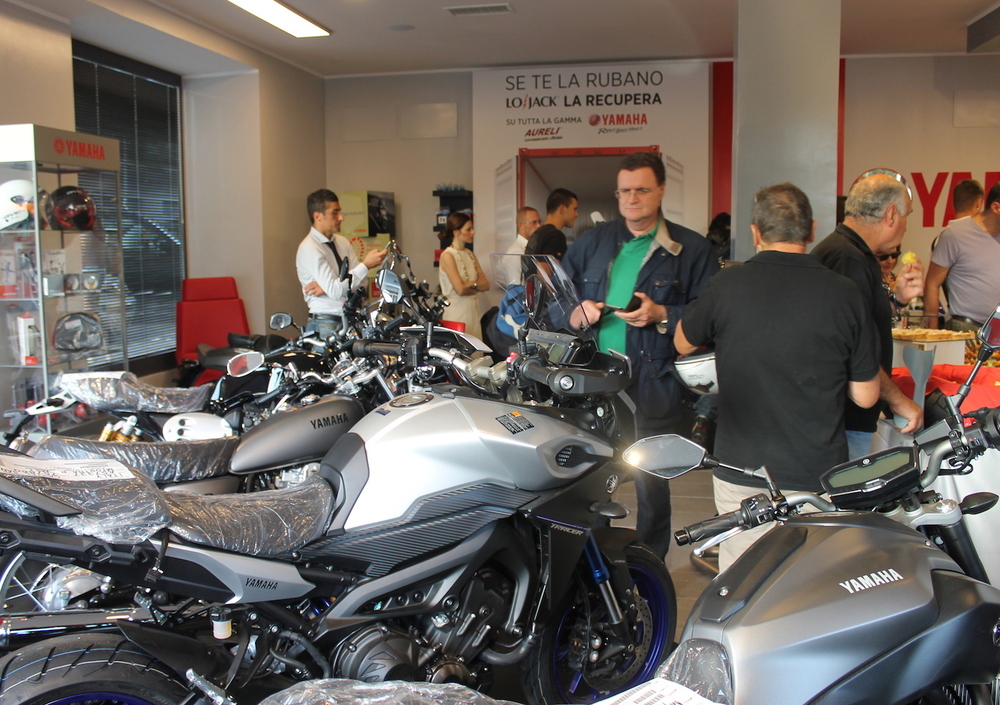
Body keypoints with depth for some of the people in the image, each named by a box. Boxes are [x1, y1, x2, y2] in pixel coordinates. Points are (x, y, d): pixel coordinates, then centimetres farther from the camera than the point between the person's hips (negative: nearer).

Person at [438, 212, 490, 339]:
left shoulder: (470, 254, 14)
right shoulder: (447, 256, -8)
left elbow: (486, 285, 7)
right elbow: (460, 289, -16)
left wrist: (470, 285, -10)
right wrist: (477, 283, 0)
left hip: (473, 310, 7)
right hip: (457, 311, -7)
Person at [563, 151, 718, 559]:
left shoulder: (692, 250, 3)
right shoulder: (592, 242, 15)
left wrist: (661, 315, -18)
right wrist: (579, 310, -3)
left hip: (653, 383, -3)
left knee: (652, 483, 6)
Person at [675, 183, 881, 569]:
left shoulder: (725, 285, -7)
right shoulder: (843, 293, -8)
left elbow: (683, 343, 12)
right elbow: (865, 395, -1)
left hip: (740, 470, 1)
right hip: (818, 474, 0)